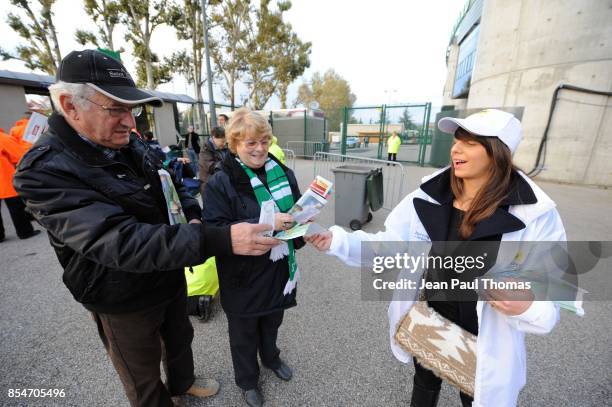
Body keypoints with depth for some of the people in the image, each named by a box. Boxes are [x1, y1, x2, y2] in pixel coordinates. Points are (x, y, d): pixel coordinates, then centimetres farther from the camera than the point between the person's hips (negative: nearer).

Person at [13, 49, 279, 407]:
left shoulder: (132, 146, -3)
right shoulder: (46, 171, -27)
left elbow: (173, 187, 9)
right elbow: (120, 241, -39)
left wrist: (193, 217, -12)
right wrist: (220, 240, -48)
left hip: (171, 278, 7)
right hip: (124, 302, -6)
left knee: (180, 339, 31)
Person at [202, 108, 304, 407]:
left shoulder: (282, 173, -3)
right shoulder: (220, 183, -16)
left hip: (278, 268, 4)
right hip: (243, 277, -4)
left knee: (272, 322, 29)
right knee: (244, 333, 21)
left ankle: (270, 358, 60)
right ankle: (247, 380, 51)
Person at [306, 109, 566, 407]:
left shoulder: (536, 216, -19)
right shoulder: (429, 196, -13)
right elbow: (389, 244, -14)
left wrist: (527, 307, -34)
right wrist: (336, 240, -27)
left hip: (483, 342, -1)